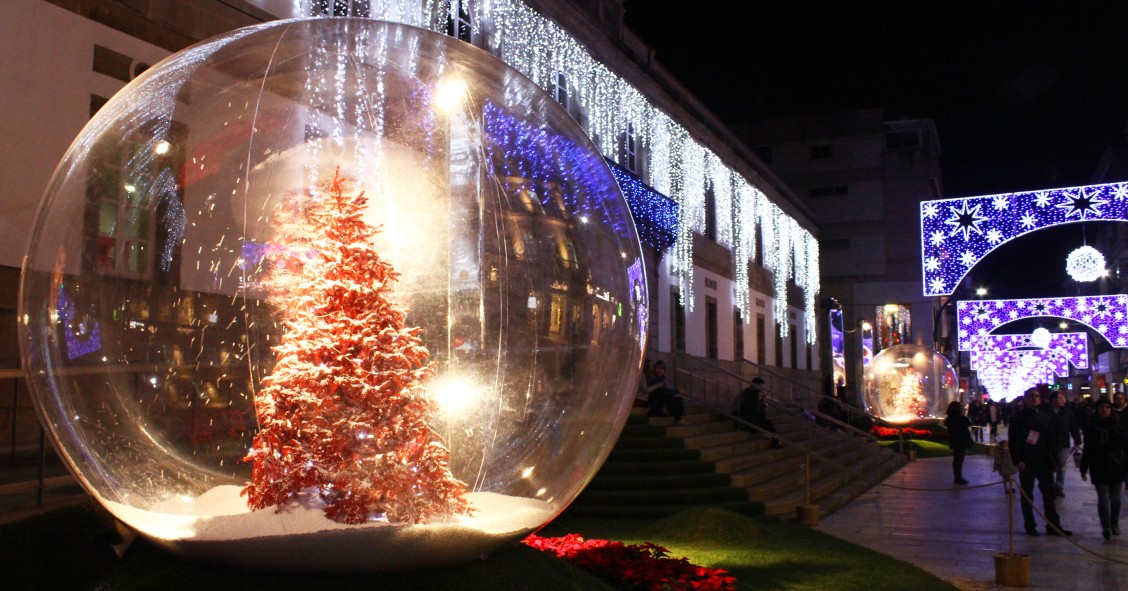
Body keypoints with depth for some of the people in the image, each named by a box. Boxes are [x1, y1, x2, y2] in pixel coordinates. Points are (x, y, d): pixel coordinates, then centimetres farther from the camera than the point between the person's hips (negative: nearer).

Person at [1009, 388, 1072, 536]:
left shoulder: (1044, 416, 11)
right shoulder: (1018, 417, -3)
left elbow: (1050, 439, 15)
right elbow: (1013, 440, -7)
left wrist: (1053, 458, 8)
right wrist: (1017, 460, -14)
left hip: (1044, 461, 4)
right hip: (1026, 462, -4)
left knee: (1049, 493, 5)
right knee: (1027, 495, 5)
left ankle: (1053, 525, 12)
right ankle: (1030, 526, 12)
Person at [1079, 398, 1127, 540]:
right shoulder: (1092, 427, 3)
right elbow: (1087, 449, 5)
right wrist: (1084, 468, 4)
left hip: (1116, 467, 1)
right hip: (1099, 468, -1)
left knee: (1115, 498, 9)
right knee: (1103, 498, -5)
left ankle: (1115, 525, 23)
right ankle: (1106, 527, -6)